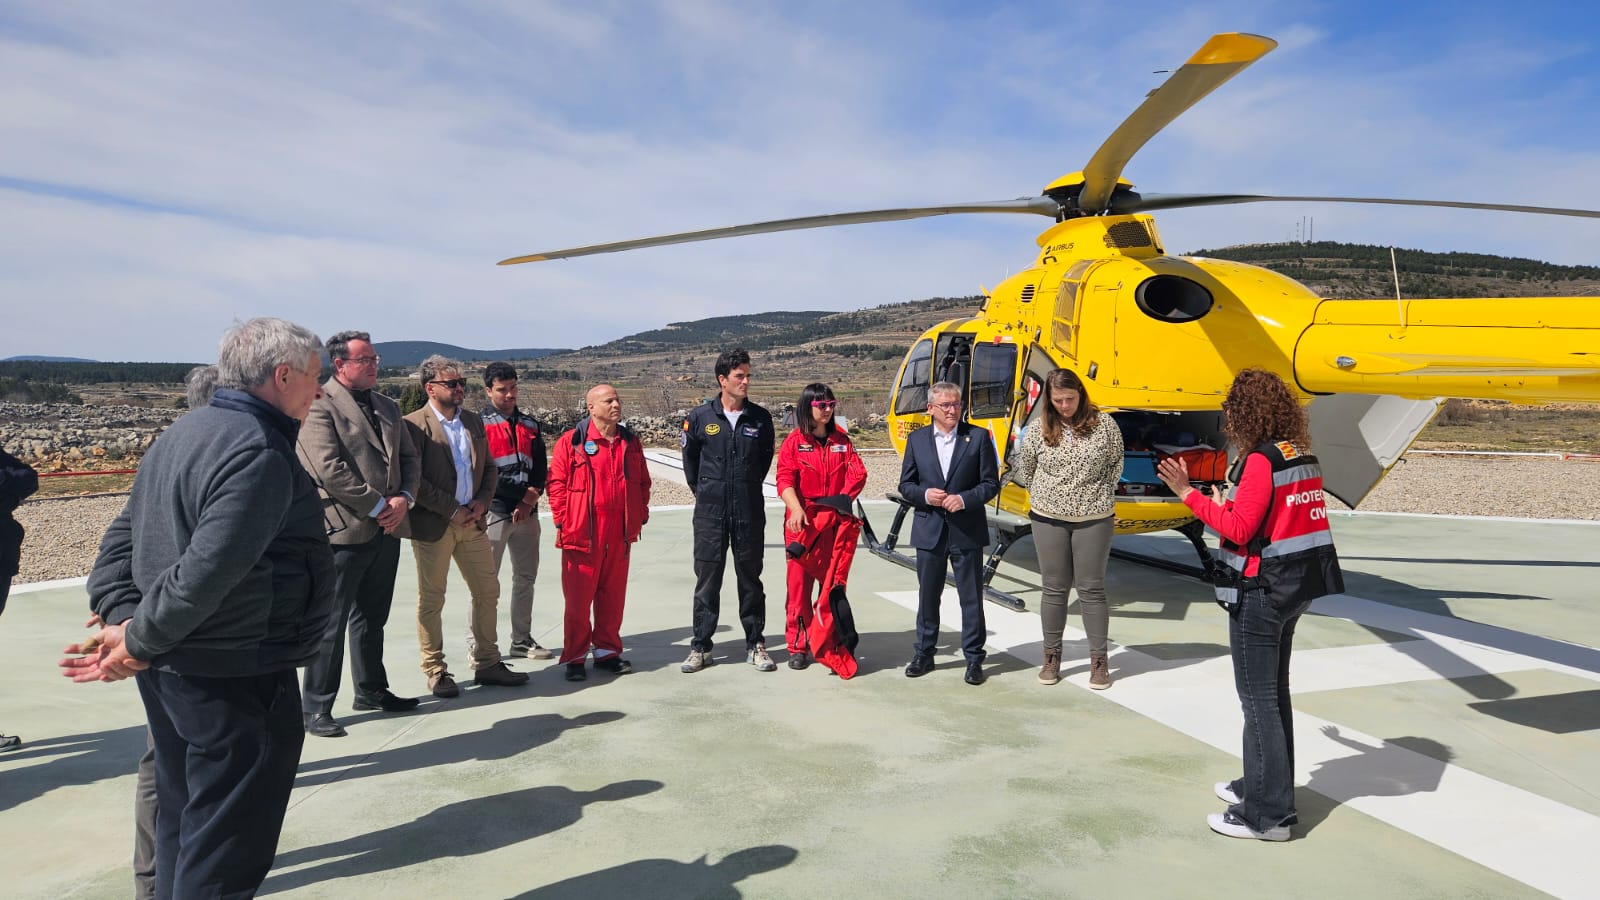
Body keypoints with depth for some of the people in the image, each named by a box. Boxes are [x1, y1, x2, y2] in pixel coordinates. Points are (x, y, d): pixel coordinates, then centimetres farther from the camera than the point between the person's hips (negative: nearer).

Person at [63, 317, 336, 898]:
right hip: (235, 676, -10)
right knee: (227, 851, 4)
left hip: (170, 670, 10)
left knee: (181, 818, 25)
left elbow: (123, 535, 12)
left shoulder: (183, 433, 10)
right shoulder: (261, 453, -22)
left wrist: (120, 616, 1)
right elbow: (208, 571, -28)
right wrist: (138, 643, -15)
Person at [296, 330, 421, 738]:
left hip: (386, 529, 7)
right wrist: (379, 506, -15)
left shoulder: (387, 407, 14)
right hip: (344, 531, -7)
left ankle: (372, 690, 31)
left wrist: (403, 498, -5)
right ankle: (316, 708, 11)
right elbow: (330, 470, -18)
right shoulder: (320, 407, -10)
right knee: (331, 621, 0)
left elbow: (410, 459, 13)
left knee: (372, 617, 18)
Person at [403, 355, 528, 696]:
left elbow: (489, 468, 14)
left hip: (472, 522, 6)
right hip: (433, 525, -6)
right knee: (431, 601, 6)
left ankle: (486, 664, 23)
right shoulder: (414, 424, -9)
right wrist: (452, 510, -15)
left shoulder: (473, 421, 10)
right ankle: (435, 672, 18)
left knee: (487, 592, 10)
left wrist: (481, 501, -3)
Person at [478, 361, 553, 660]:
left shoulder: (529, 425, 14)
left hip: (527, 513, 6)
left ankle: (522, 640, 22)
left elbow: (540, 468, 9)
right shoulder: (480, 425, -3)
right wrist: (521, 496, -12)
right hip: (494, 512, -5)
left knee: (525, 577, 11)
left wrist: (529, 500, -6)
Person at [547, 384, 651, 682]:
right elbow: (557, 482, -4)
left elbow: (642, 481, 18)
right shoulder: (572, 441, -5)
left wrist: (641, 514, 10)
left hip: (619, 534, 5)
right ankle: (574, 658, 13)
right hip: (582, 534, -4)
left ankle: (607, 651, 24)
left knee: (613, 595, 11)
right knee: (578, 598, 2)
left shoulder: (630, 442, 11)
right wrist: (562, 521, -8)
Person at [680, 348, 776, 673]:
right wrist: (701, 490, 12)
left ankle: (755, 644, 20)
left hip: (749, 512, 1)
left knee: (750, 578, 9)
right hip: (710, 512, -1)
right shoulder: (700, 416, -2)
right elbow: (689, 458, 11)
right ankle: (700, 647, 17)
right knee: (707, 579, 6)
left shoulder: (760, 418, 2)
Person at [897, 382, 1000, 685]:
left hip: (967, 531, -2)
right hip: (929, 530, 2)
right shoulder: (916, 439, 5)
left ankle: (974, 658, 19)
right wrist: (925, 495, -13)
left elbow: (991, 483, -2)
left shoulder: (979, 437, -1)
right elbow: (906, 485, 6)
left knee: (971, 597, 6)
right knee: (927, 595, 12)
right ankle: (923, 654, 25)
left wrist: (964, 499, -17)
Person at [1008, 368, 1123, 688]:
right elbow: (1025, 471, 9)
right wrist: (1046, 497, 8)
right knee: (1054, 589, 9)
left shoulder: (1104, 424, -3)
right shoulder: (1038, 428, -2)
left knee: (1091, 590, 4)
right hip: (1048, 520, 1)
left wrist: (1100, 496, 5)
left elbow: (1116, 466, 8)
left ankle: (1098, 660, 14)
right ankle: (1052, 656, 20)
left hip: (1093, 520, -1)